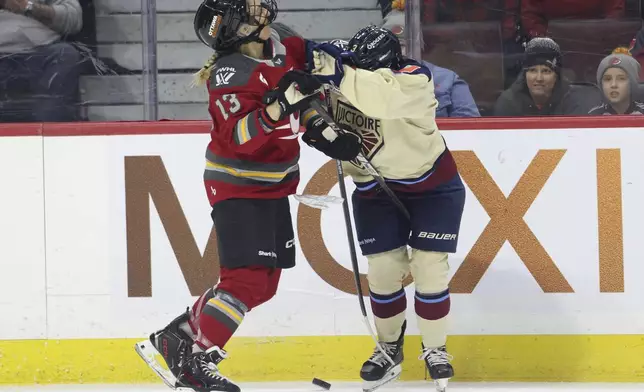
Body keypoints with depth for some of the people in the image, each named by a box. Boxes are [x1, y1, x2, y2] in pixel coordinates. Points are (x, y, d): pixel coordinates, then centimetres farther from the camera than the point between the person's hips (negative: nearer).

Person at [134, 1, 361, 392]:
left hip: (273, 186, 9)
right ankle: (196, 359, -9)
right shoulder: (230, 74, -23)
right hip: (238, 187, -9)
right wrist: (281, 104, -45)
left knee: (264, 282, 12)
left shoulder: (279, 46, -1)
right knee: (247, 279, -17)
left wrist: (319, 130, 11)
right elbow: (238, 138, -33)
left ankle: (174, 338, 21)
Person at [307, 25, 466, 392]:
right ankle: (389, 348, 20)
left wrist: (337, 72, -59)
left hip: (433, 187, -3)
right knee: (384, 270, -1)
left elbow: (382, 95, -51)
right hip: (376, 189, 3)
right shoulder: (348, 77, -17)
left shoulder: (415, 79, -30)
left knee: (429, 268, -6)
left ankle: (435, 350, 12)